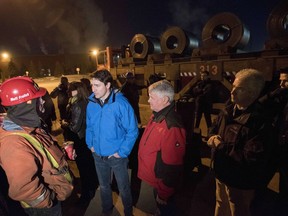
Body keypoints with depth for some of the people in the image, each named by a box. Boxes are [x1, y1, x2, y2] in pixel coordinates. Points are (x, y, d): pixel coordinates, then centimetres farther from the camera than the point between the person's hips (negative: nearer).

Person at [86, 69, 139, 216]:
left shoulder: (121, 104, -22)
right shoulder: (91, 104, -7)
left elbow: (132, 131, -17)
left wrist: (122, 152, -16)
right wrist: (90, 144, 2)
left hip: (117, 156, -4)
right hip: (98, 155, 4)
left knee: (123, 188, 17)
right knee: (104, 186, 26)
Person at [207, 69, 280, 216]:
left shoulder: (262, 121, -27)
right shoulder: (229, 109, -2)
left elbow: (252, 159, -31)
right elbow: (215, 130, 11)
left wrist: (221, 146, -24)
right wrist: (214, 139, -13)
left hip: (240, 183, -6)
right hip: (221, 173, 7)